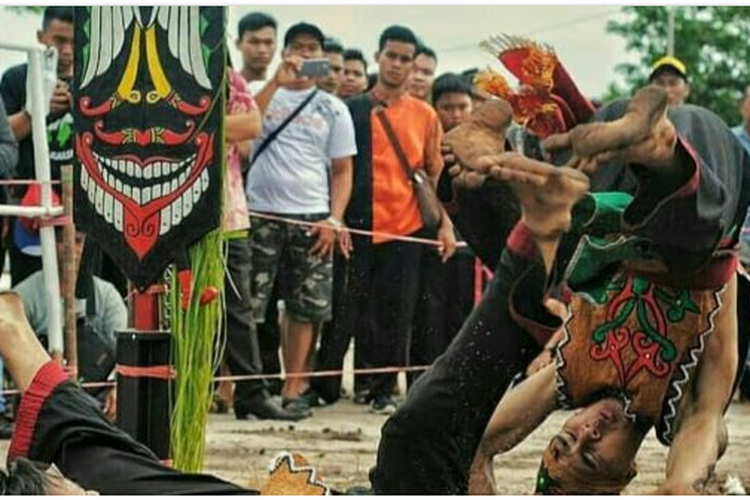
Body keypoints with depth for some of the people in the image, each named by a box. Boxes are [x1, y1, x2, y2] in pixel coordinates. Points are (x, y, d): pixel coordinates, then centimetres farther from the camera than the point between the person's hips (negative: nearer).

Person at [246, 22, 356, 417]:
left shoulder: (333, 109, 12)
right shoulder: (266, 94, 8)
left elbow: (342, 170, 11)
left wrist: (334, 219, -2)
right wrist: (277, 81, -16)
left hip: (311, 219, 2)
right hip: (261, 214, -2)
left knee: (304, 308, 3)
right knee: (245, 306, -6)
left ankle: (292, 389, 10)